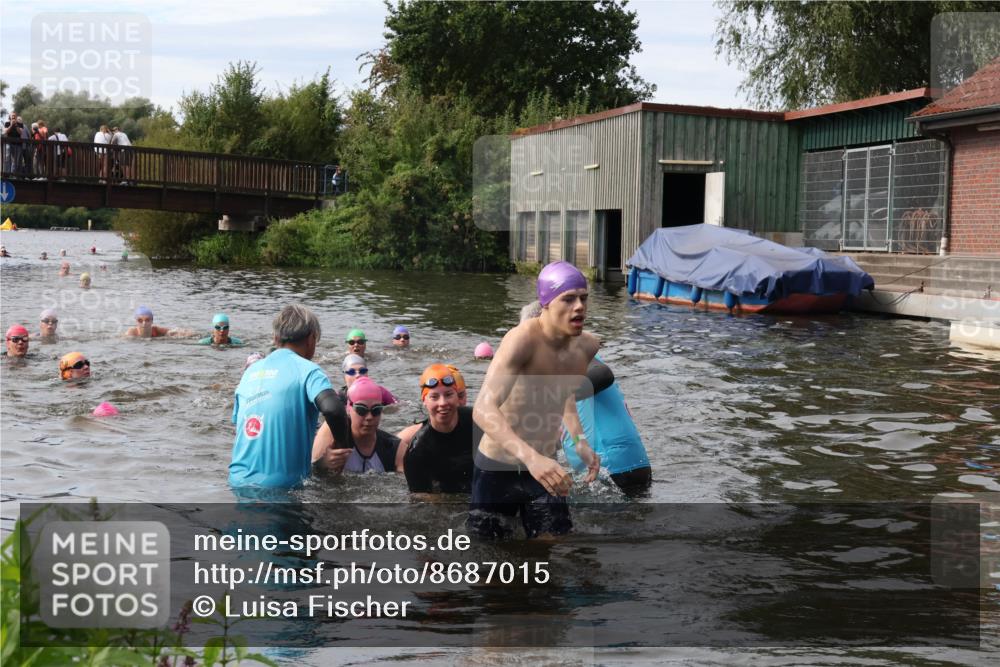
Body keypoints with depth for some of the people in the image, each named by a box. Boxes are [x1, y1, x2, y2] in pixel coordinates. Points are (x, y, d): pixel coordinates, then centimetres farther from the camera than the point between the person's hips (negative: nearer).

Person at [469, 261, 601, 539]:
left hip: (544, 467, 6)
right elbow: (483, 409, -37)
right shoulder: (523, 339, -24)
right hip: (497, 469, -5)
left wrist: (580, 442, 1)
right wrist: (531, 457, -50)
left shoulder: (587, 346, -3)